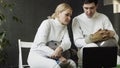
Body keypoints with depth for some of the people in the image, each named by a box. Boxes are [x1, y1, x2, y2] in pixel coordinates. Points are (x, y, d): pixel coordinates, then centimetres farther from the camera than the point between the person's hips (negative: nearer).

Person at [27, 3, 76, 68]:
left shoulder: (64, 27, 11)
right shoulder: (47, 23, -10)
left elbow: (67, 43, -9)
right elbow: (40, 45, -20)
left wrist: (60, 48, -34)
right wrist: (58, 56, -29)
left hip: (51, 58, 6)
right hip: (36, 56, -6)